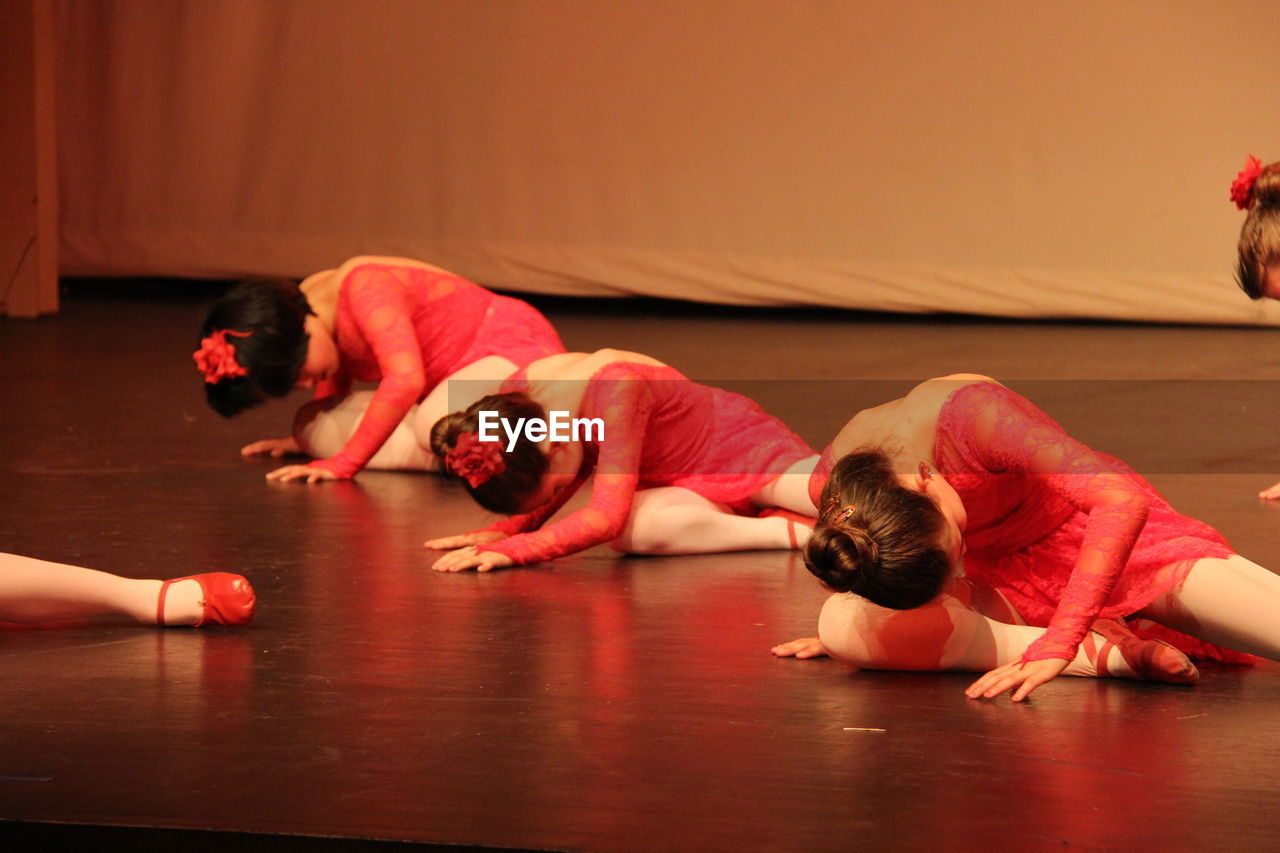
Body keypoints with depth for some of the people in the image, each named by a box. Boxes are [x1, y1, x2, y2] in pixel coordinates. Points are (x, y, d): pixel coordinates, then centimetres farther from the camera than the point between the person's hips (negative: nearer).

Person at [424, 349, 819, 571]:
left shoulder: (617, 389, -37)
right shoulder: (516, 395, -15)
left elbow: (607, 517, -41)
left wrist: (511, 550, -45)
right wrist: (504, 530, -11)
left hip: (744, 446, -6)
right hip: (675, 484, 6)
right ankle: (784, 530, -16)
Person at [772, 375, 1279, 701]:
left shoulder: (970, 413, -35)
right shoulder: (828, 491, -21)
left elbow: (1125, 500, -40)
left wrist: (1058, 644, -44)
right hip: (1000, 575, 4)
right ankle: (1110, 652, -28)